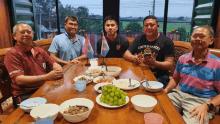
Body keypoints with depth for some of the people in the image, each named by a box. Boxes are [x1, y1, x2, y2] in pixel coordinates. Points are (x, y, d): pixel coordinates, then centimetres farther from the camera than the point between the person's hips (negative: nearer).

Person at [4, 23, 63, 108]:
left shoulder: (39, 51, 17)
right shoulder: (12, 54, -4)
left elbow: (53, 63, 22)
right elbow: (19, 80, -14)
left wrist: (59, 69, -5)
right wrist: (47, 77, -26)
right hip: (25, 95, -6)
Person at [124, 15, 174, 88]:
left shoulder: (166, 41, 2)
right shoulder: (139, 39, 15)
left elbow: (169, 64, -5)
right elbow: (126, 54, 14)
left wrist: (154, 63, -23)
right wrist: (134, 58, -9)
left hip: (159, 76, -3)